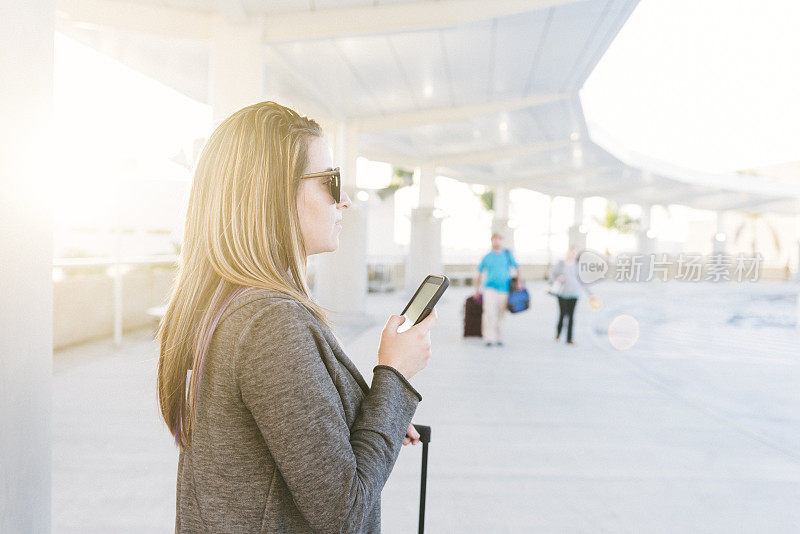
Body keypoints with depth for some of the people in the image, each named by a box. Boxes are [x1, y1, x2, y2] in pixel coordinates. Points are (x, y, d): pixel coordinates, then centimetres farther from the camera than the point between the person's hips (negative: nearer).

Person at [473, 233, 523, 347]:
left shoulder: (507, 254, 9)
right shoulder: (487, 257, 7)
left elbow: (516, 267, 13)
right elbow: (479, 273, 14)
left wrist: (519, 281, -3)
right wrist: (477, 290, 12)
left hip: (504, 289, 1)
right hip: (490, 288, -1)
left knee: (500, 315, 7)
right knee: (490, 313, -16)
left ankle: (499, 338, 19)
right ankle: (490, 338, -12)